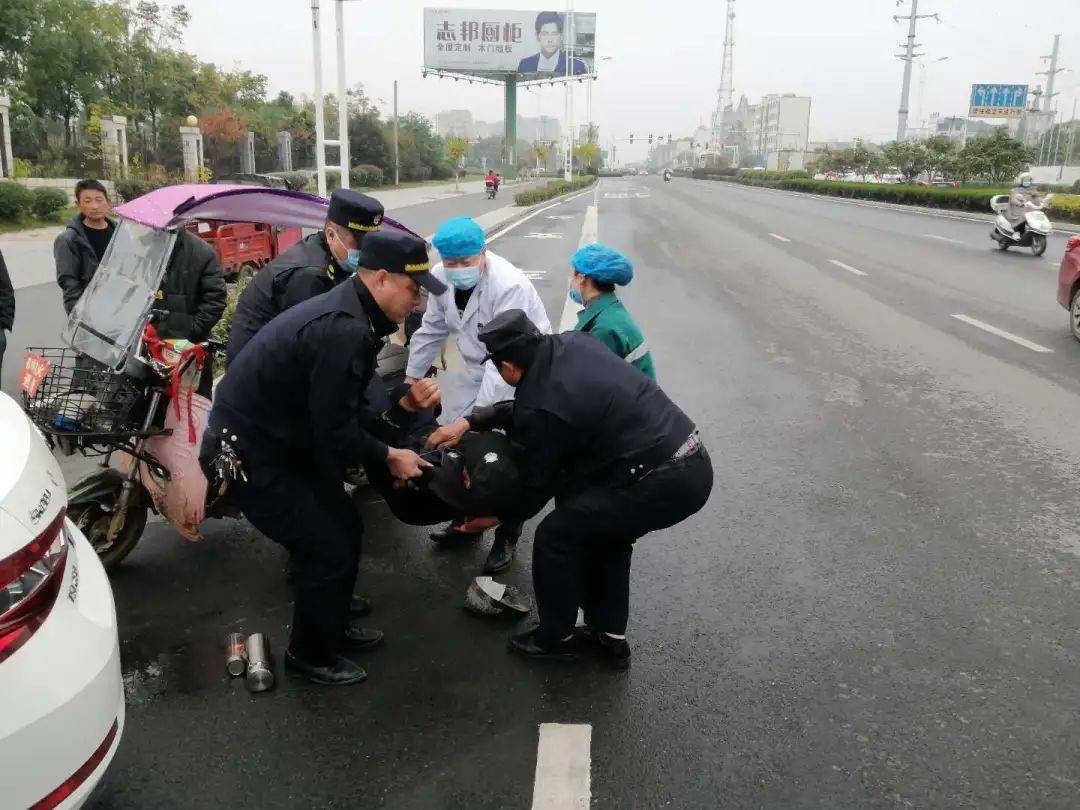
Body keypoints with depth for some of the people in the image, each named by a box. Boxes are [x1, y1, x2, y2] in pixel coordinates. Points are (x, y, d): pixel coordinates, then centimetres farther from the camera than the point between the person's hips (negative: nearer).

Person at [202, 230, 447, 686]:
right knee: (329, 552, -3)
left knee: (345, 530, 17)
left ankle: (334, 623, 39)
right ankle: (311, 656, 20)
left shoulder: (347, 312, 4)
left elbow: (346, 406, 10)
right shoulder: (346, 332, -30)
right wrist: (389, 456, -10)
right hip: (249, 455, -10)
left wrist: (403, 404, -3)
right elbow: (336, 431, -25)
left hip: (283, 439, 10)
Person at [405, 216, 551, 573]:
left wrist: (476, 413, -40)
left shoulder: (509, 286, -33)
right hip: (479, 369, 7)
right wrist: (411, 378, 9)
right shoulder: (441, 278, -12)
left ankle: (506, 539, 13)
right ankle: (468, 519, 31)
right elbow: (431, 331, 3)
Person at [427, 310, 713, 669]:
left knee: (555, 535, 6)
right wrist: (470, 422, 21)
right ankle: (610, 636, 35)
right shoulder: (571, 343, 7)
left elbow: (537, 485, 2)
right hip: (694, 465, 9)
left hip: (662, 482, -9)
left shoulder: (541, 409, -15)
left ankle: (556, 637, 24)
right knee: (604, 530, 28)